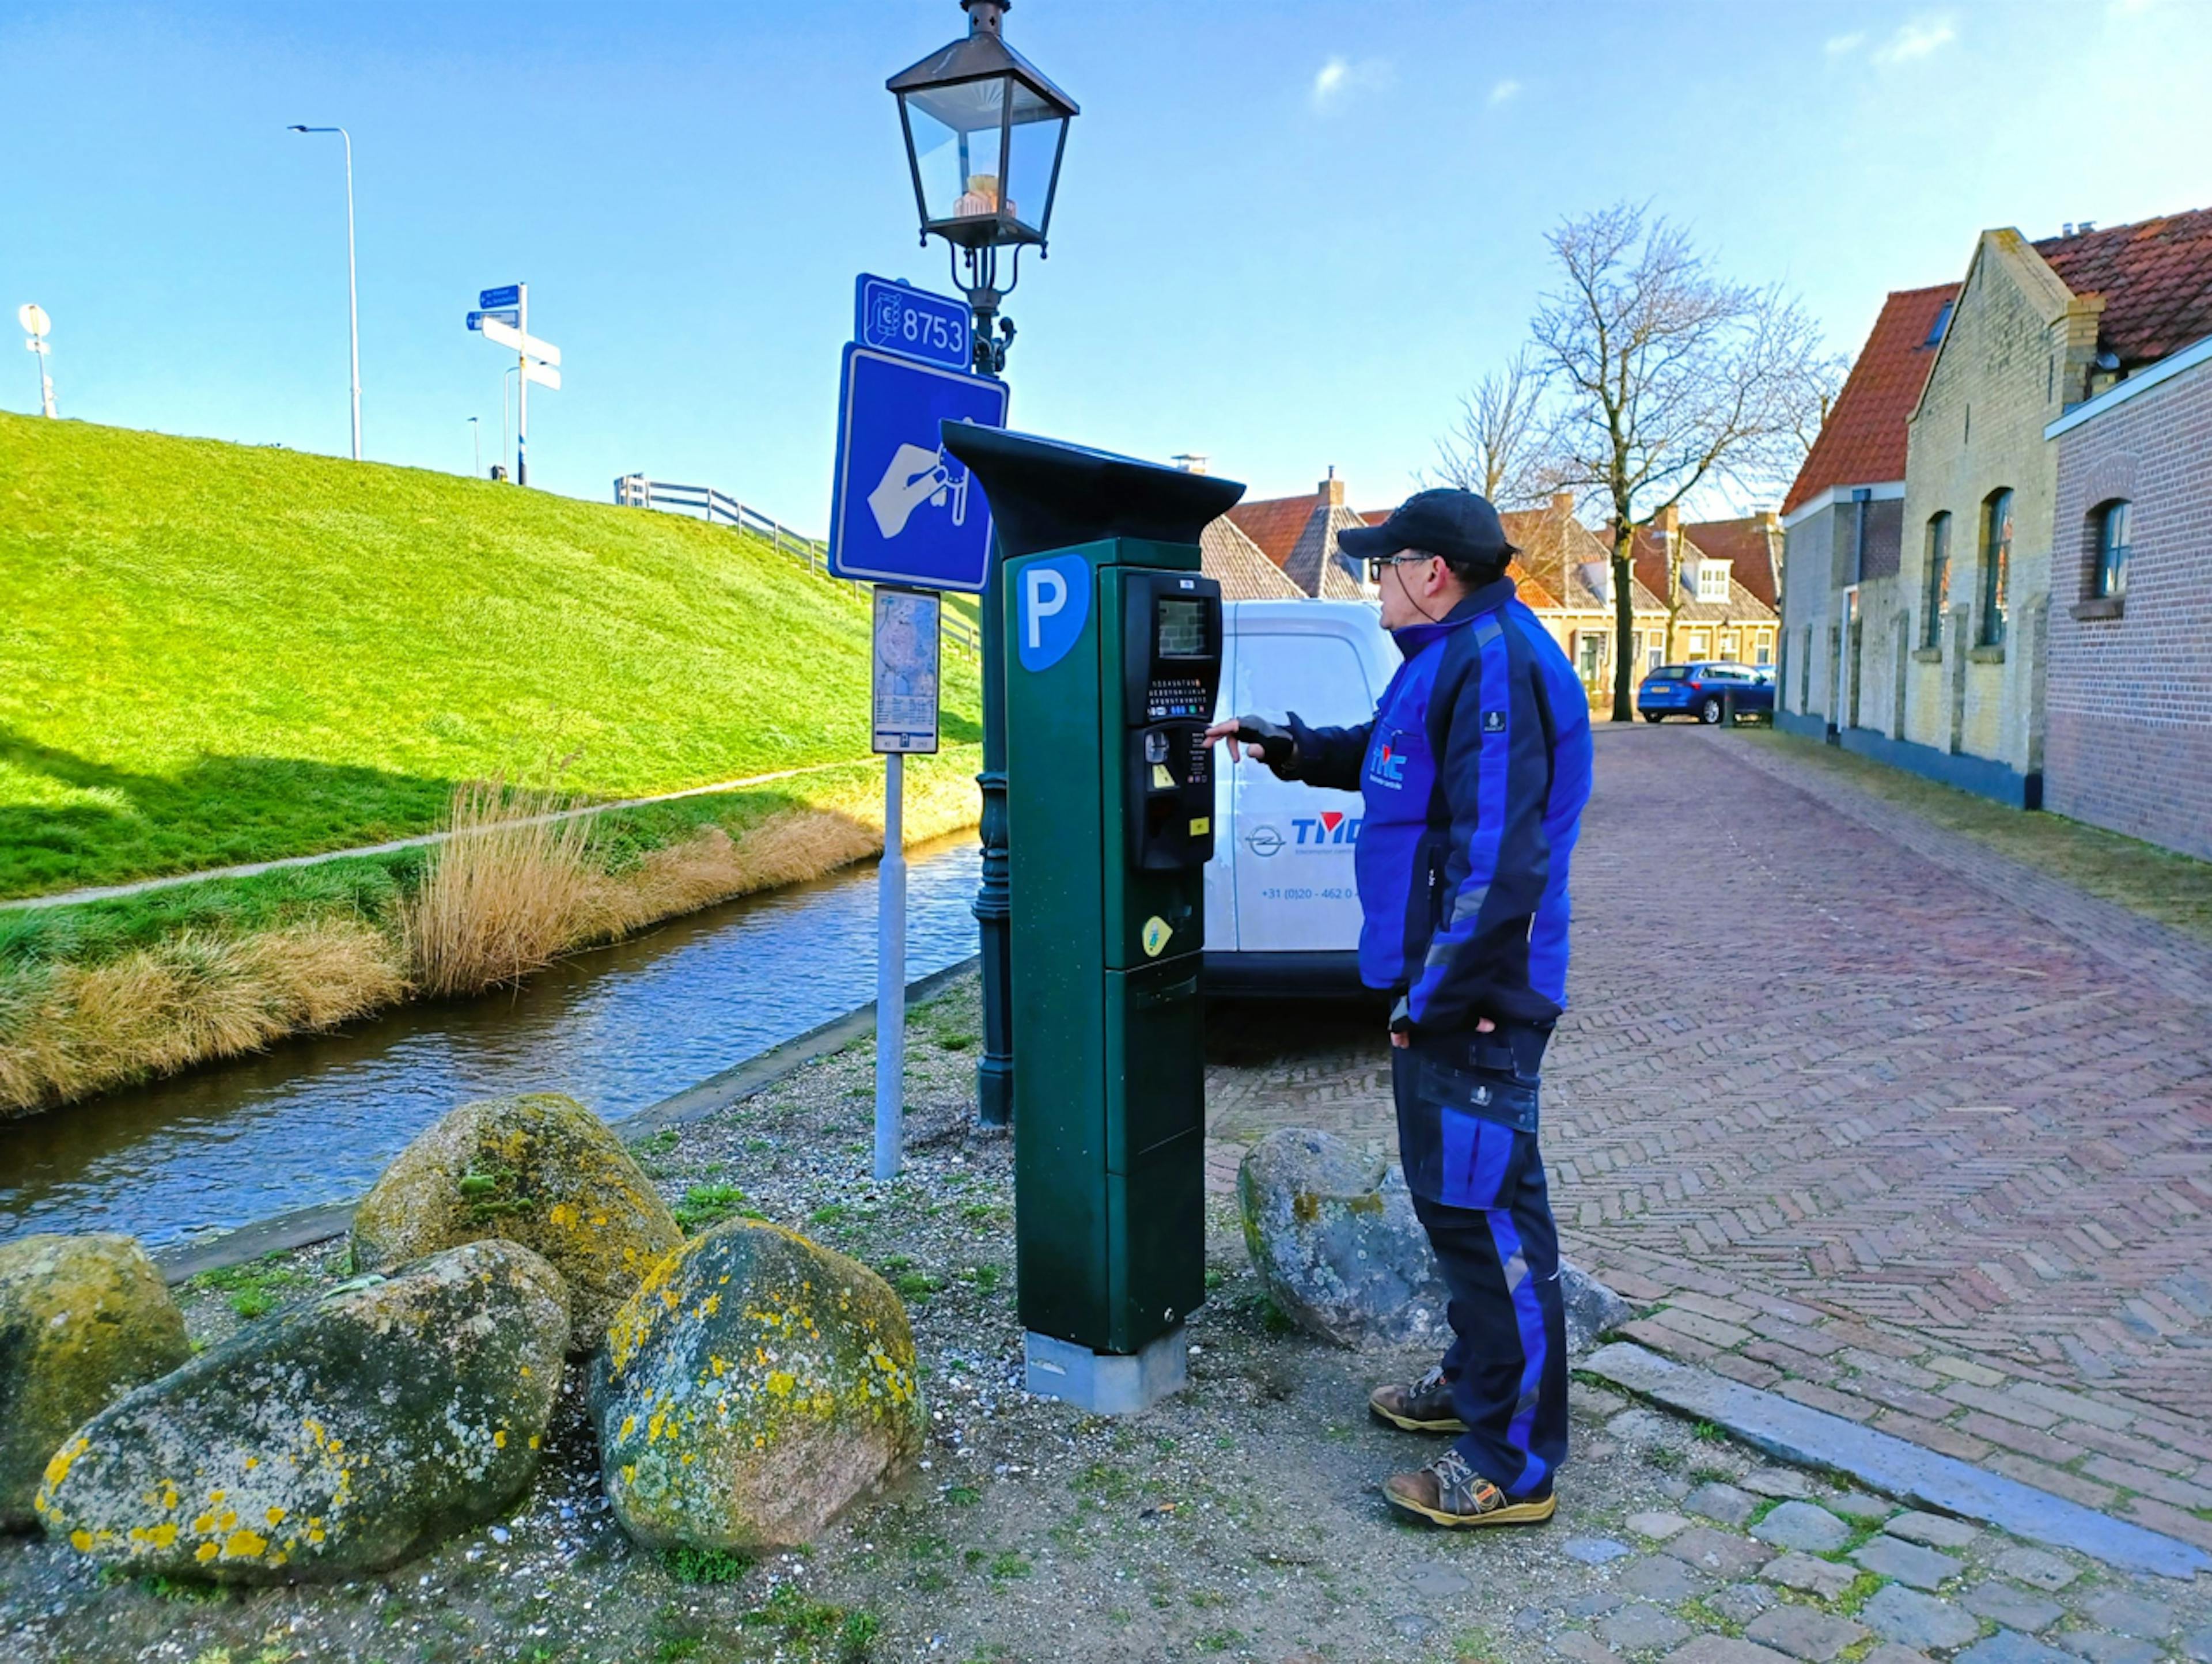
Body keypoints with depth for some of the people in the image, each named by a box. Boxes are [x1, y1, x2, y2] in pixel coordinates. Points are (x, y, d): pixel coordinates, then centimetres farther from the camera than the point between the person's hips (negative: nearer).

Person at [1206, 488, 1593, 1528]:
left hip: (1472, 1000, -11)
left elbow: (1498, 857, -26)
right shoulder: (1448, 659, 14)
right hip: (1435, 984, 11)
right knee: (1450, 1194, 21)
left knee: (1486, 1212, -3)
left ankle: (1514, 1466, 10)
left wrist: (1441, 997, -22)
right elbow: (1381, 755, 34)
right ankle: (1476, 1381, 39)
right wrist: (1286, 745, 23)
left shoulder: (1494, 663, -20)